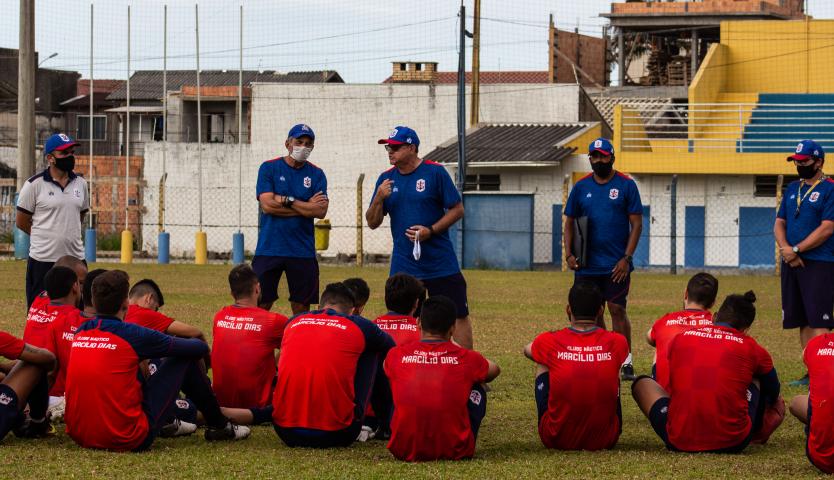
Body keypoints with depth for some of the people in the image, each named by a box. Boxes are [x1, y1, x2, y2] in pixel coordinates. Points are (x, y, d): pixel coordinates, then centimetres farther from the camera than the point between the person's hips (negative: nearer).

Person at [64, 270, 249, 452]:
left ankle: (170, 423, 46)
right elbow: (200, 348, 2)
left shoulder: (79, 333, 6)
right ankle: (219, 426, 25)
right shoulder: (131, 334, -10)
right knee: (186, 358, 8)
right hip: (128, 441, -6)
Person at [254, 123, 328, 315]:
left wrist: (286, 200, -8)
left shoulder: (317, 174, 8)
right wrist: (306, 207, -6)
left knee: (301, 306, 3)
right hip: (269, 249, -2)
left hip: (303, 251, 2)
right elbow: (267, 205, -9)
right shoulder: (269, 168, 3)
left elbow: (321, 211, -4)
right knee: (261, 304, -4)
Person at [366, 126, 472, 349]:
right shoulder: (386, 179, 7)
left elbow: (457, 209, -3)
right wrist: (379, 198, -12)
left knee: (458, 314, -2)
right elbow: (373, 223, 7)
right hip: (403, 266, 3)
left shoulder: (435, 172, -4)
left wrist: (431, 231, -15)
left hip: (441, 263, -3)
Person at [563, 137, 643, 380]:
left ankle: (626, 362, 0)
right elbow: (570, 223, 12)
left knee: (617, 310, -6)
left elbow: (636, 224, -2)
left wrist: (626, 258, -10)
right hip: (586, 265, 3)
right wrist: (569, 254, -1)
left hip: (616, 265, -3)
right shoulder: (581, 187, 8)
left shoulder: (626, 185, -1)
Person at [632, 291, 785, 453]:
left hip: (679, 443, 0)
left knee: (642, 383, 25)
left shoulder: (680, 339, 11)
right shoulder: (750, 347, 7)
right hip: (732, 443, 0)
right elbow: (774, 395, 26)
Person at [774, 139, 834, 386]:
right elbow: (779, 223, 16)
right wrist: (785, 248, -4)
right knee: (803, 321, 7)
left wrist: (796, 250, -13)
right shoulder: (792, 189, 18)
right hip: (791, 263, 7)